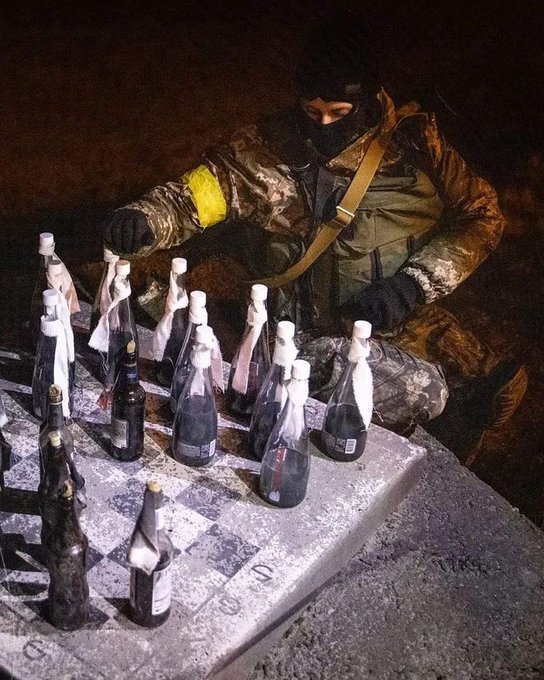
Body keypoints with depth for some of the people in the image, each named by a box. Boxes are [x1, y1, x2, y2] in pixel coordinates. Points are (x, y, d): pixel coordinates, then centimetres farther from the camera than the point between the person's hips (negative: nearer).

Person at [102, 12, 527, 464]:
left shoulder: (413, 141, -4)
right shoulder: (270, 150, -10)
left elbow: (482, 212, 0)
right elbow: (192, 196, -11)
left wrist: (414, 284, -13)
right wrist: (143, 222, -34)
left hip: (409, 319, 4)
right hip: (317, 332, -4)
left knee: (503, 384, -7)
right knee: (422, 392, -27)